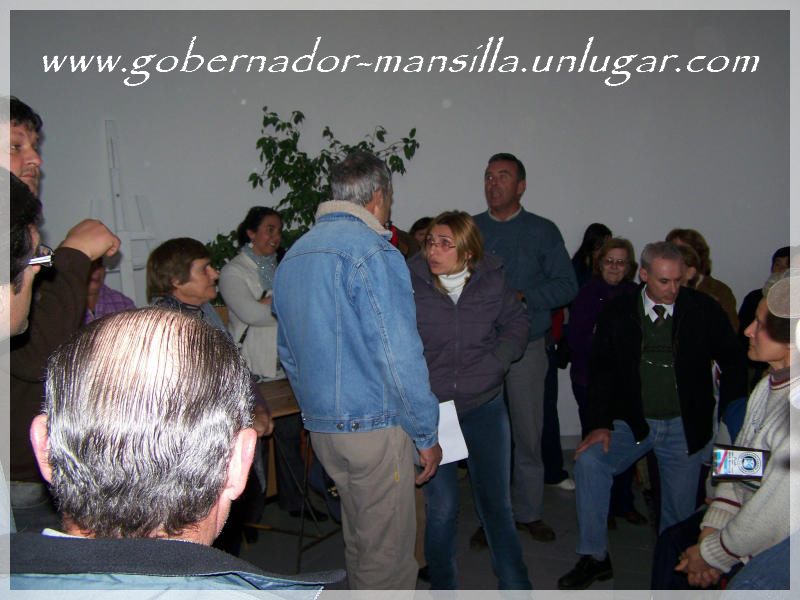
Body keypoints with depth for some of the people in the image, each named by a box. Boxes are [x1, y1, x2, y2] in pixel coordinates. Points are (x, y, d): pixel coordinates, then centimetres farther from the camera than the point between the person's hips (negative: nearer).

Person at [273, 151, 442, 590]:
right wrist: (426, 435, -9)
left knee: (357, 540, 22)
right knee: (388, 554, 6)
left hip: (321, 429, 8)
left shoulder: (291, 256, 11)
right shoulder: (372, 251, -15)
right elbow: (399, 356, -19)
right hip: (374, 427, -8)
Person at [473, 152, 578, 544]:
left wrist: (523, 297, -14)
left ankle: (528, 511, 22)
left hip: (526, 346, -1)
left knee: (528, 433, 5)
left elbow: (567, 286, 0)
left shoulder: (543, 231, 6)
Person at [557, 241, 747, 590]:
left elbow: (733, 364, 1)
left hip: (685, 427, 0)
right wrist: (599, 424, -12)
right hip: (632, 422, 0)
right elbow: (601, 369, -2)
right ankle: (594, 558, -8)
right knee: (588, 460, -22)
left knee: (680, 510, 6)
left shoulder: (703, 310, -5)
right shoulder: (618, 312, -3)